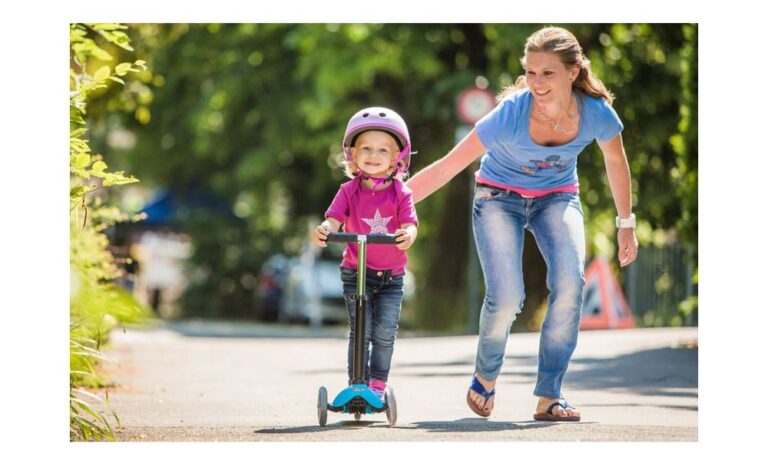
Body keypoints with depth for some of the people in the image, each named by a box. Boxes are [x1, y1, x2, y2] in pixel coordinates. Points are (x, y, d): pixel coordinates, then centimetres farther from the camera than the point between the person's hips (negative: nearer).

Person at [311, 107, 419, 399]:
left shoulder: (400, 193, -3)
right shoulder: (349, 191, -3)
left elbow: (409, 224, -15)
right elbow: (333, 219, -14)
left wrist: (408, 235, -41)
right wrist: (323, 231, -39)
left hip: (391, 276, 0)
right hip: (356, 273, 0)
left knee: (384, 334, -4)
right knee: (360, 332, -7)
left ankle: (377, 386, 10)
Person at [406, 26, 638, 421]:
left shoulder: (597, 112, -24)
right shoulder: (510, 114, -32)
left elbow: (615, 162, -1)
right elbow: (446, 167, -27)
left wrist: (626, 224, 10)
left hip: (558, 197, 2)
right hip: (500, 196, -2)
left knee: (569, 282, -26)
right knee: (506, 296, -22)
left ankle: (549, 396, -13)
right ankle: (485, 377, 11)